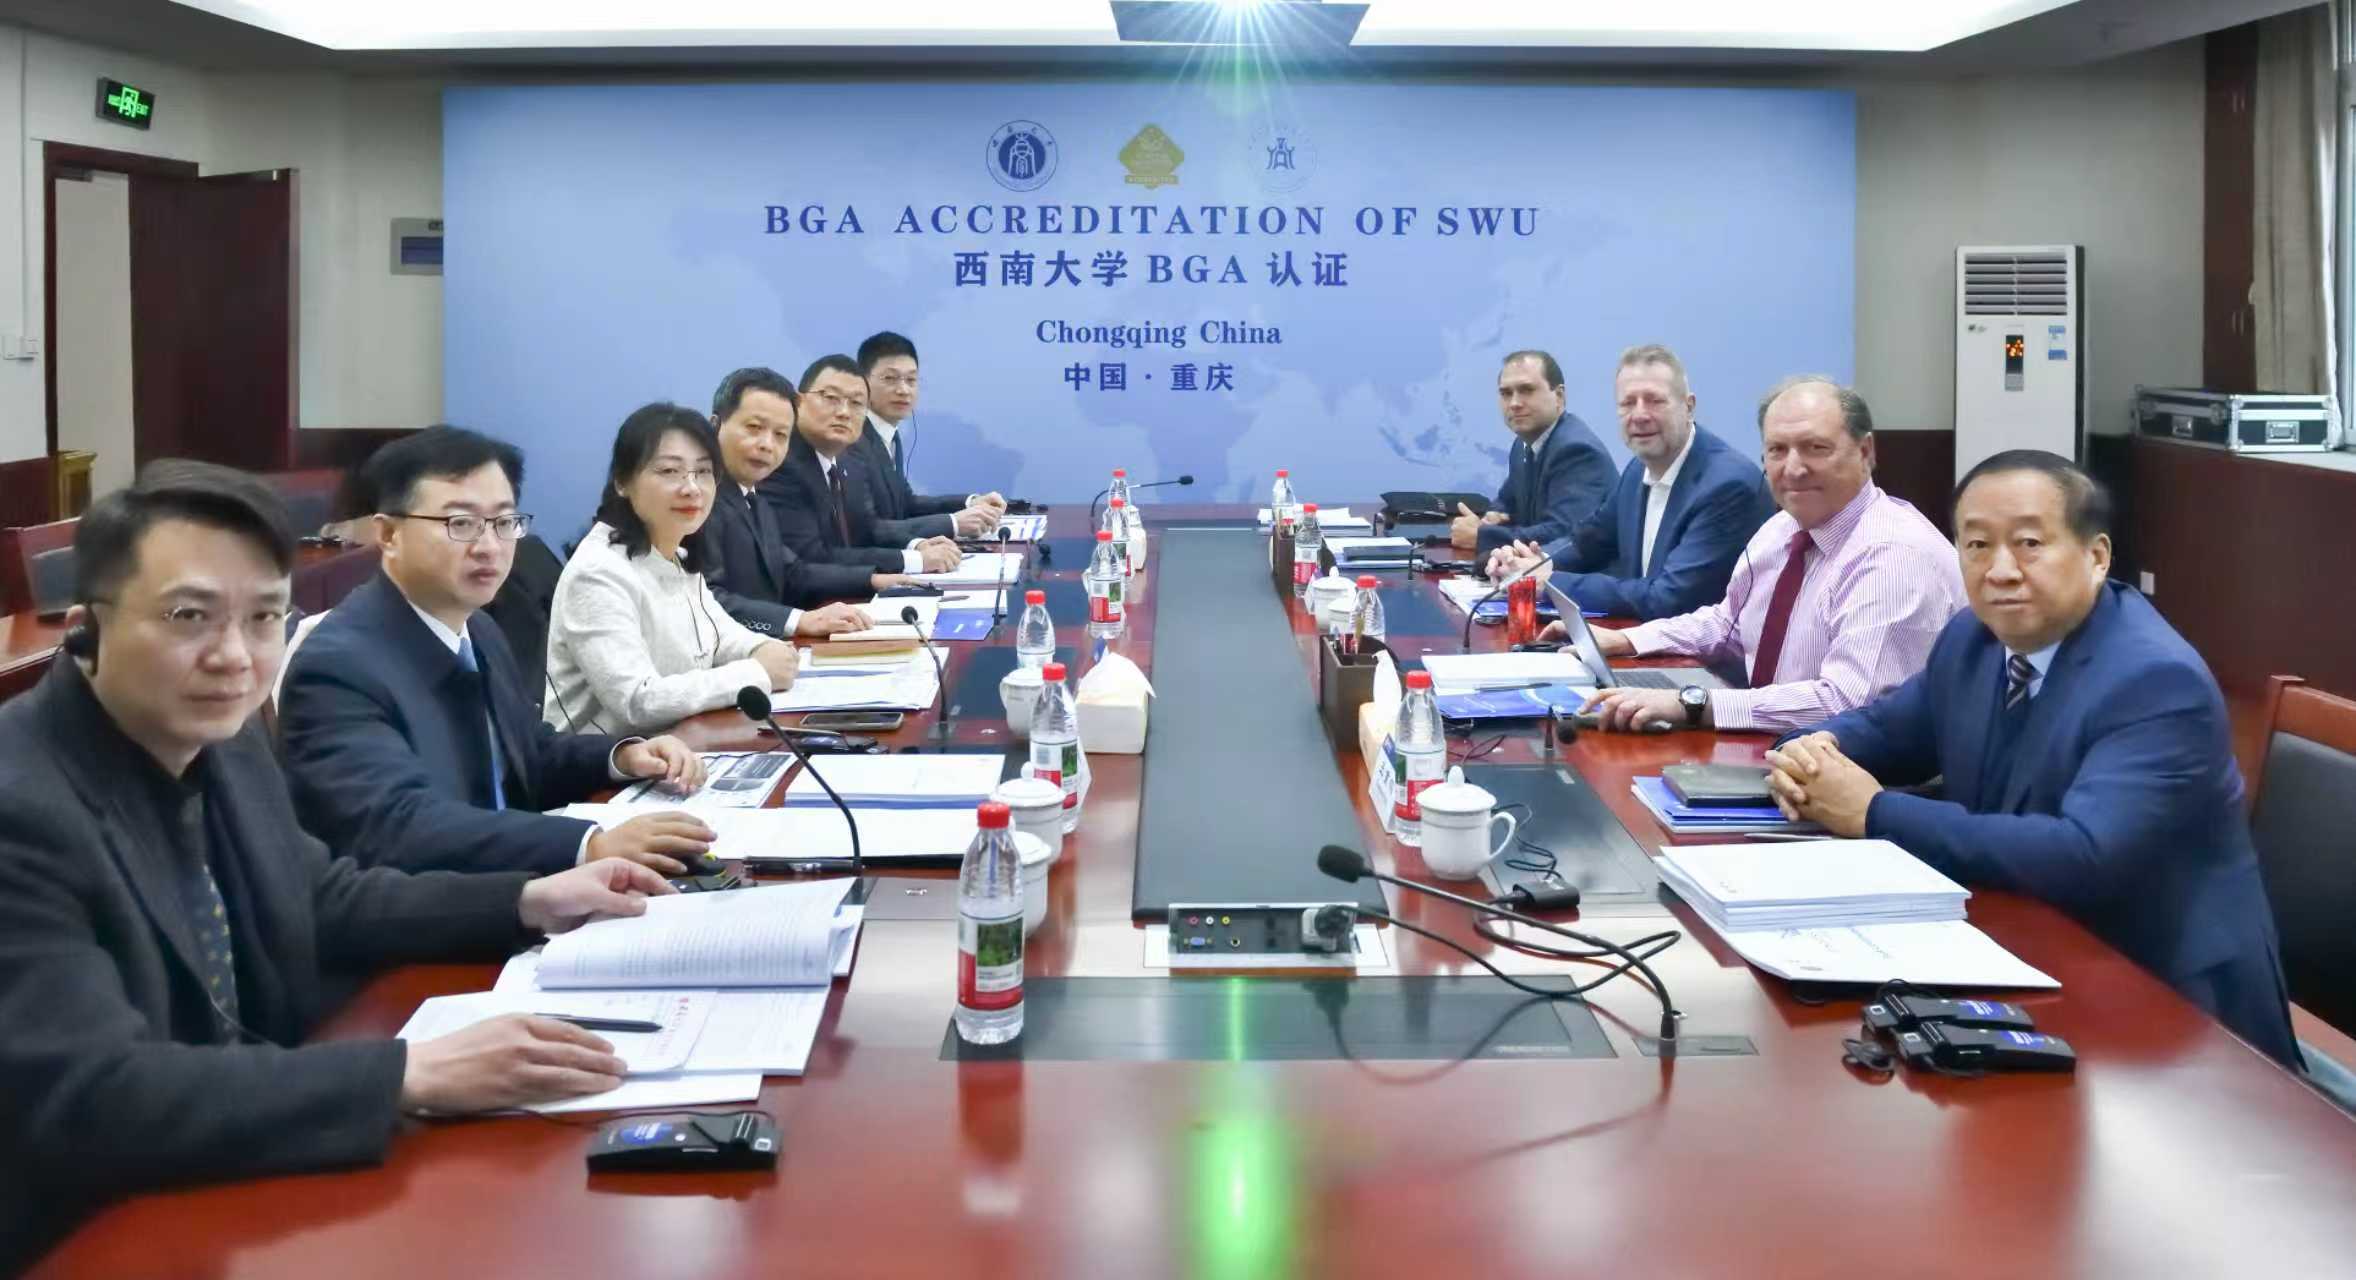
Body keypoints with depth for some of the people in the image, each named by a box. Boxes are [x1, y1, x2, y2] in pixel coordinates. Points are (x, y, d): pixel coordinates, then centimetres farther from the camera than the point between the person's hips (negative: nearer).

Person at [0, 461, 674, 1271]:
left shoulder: (222, 740, 0)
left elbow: (319, 901, 17)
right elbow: (90, 1098, -31)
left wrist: (526, 903, 6)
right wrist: (413, 1076, -32)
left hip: (245, 1175, 7)